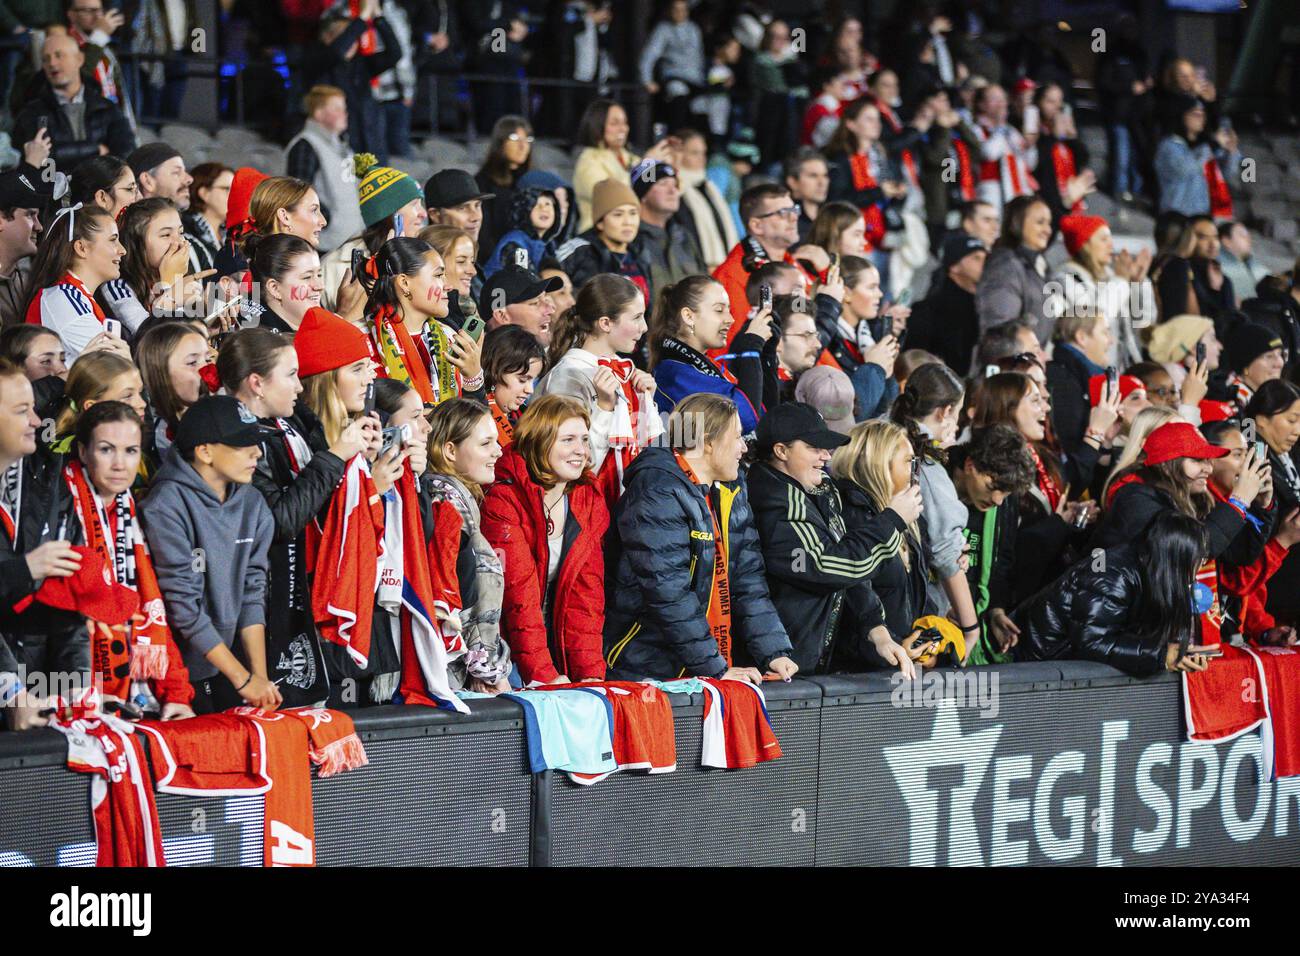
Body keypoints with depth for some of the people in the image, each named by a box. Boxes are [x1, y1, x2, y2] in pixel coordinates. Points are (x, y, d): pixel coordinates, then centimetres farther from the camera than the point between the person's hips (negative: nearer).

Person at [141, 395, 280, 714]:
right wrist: (243, 678, -15)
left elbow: (252, 592, 5)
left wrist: (260, 676, -5)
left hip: (225, 662, 6)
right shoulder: (167, 506, -16)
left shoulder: (253, 505, 5)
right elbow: (183, 604, -17)